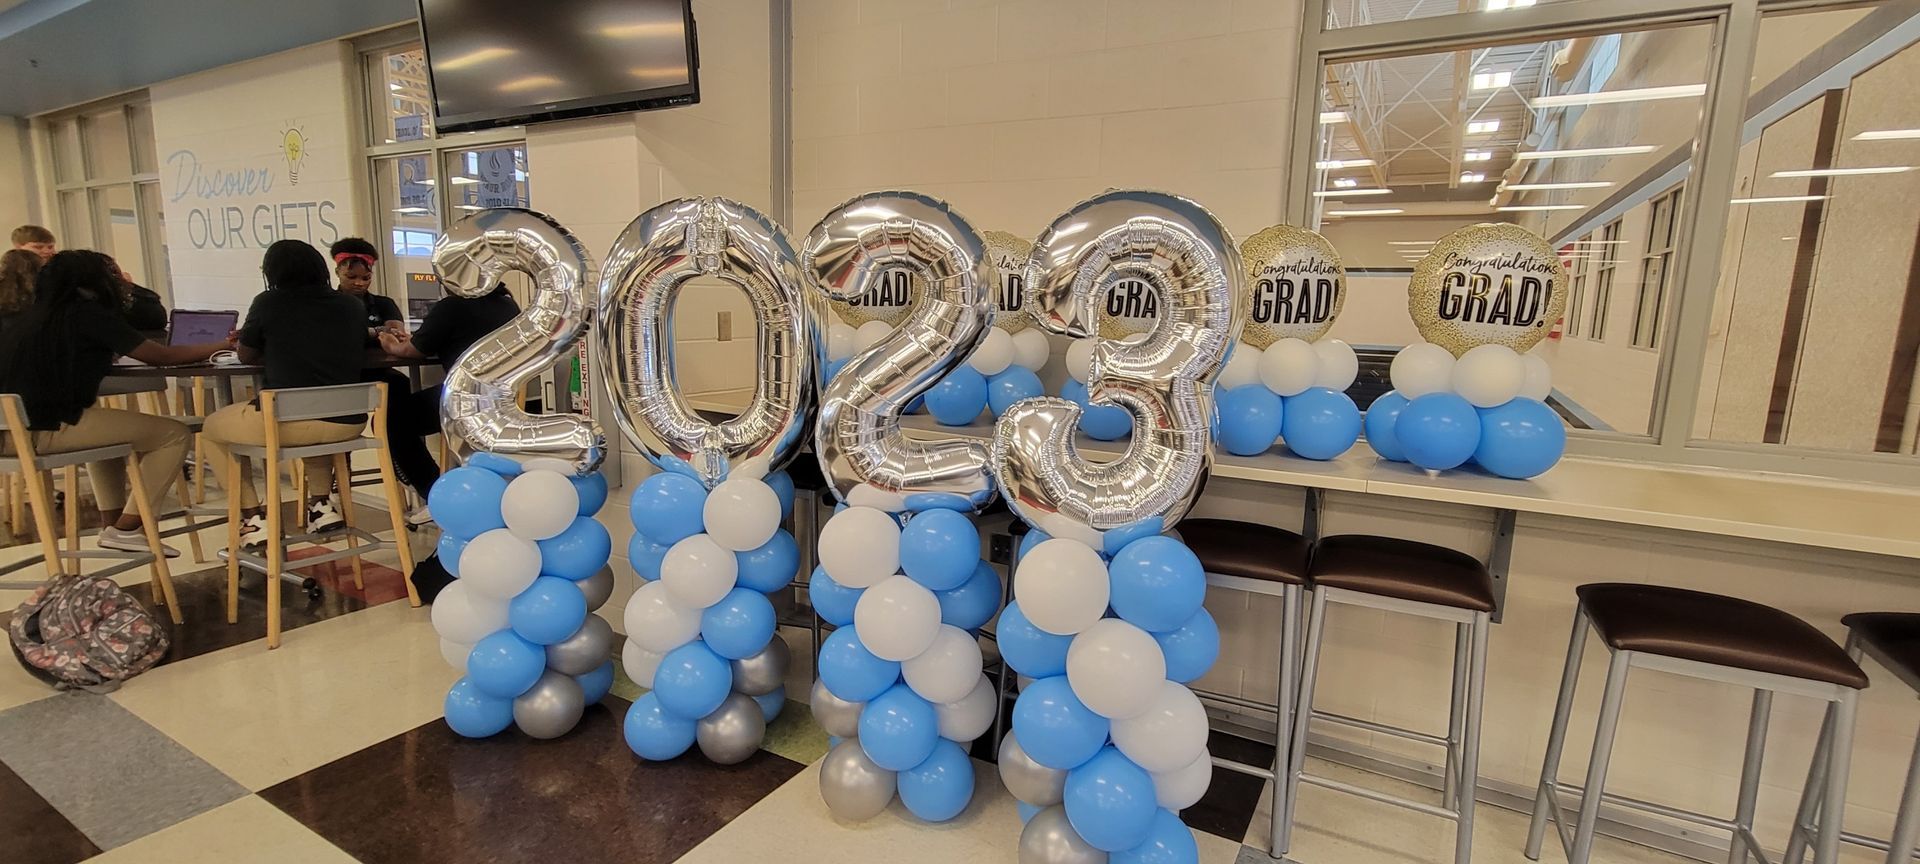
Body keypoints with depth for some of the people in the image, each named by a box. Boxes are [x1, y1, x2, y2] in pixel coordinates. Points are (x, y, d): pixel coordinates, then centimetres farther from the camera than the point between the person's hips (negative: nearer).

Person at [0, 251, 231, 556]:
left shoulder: (33, 314, 17)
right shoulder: (90, 314, -7)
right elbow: (162, 356, -5)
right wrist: (224, 345, 7)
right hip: (51, 430, -9)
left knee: (106, 425, 35)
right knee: (174, 433, -1)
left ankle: (111, 522, 26)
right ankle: (125, 529, -1)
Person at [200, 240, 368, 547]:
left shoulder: (268, 302, 4)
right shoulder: (352, 305, 11)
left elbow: (246, 356, 19)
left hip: (288, 421, -4)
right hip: (348, 422, 4)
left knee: (213, 427, 27)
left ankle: (254, 520, 18)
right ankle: (322, 506, 28)